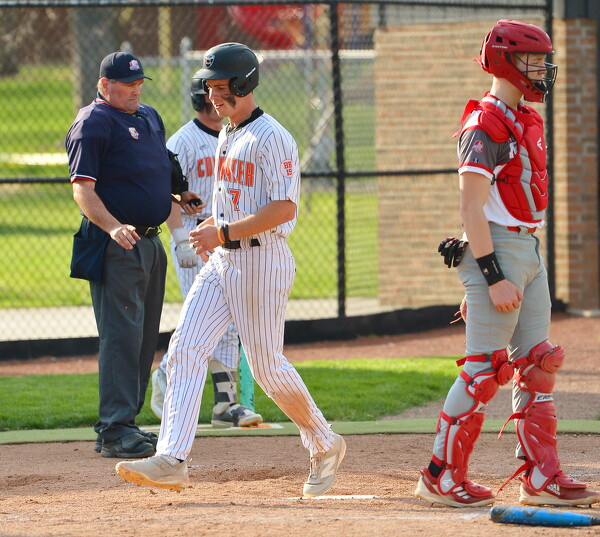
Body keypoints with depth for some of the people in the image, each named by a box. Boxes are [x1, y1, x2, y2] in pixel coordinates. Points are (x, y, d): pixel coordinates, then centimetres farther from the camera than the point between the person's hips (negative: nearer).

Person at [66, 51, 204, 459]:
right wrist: (113, 227, -33)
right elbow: (82, 189, -18)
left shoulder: (149, 118, 17)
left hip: (151, 241, 9)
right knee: (122, 335, -12)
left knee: (145, 337, 12)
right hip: (115, 249, -9)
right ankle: (114, 431, -13)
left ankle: (124, 424, 19)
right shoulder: (92, 123, -10)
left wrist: (180, 195, 10)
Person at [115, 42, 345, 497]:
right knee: (186, 348, -7)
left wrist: (224, 232, -24)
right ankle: (172, 461, -13)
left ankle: (326, 446, 21)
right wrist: (213, 227, 11)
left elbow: (284, 208, -22)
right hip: (222, 260, 8)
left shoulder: (271, 138, -14)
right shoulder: (227, 136, 15)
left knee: (267, 365, 0)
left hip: (262, 260, -8)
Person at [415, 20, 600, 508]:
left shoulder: (526, 121, 15)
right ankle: (441, 477, 1)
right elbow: (472, 209, -19)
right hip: (496, 251, -9)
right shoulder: (485, 125, -15)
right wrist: (494, 278, -24)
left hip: (529, 249, 9)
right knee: (486, 368, -7)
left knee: (537, 365, 8)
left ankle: (541, 477, 10)